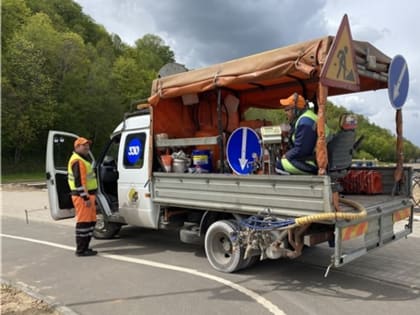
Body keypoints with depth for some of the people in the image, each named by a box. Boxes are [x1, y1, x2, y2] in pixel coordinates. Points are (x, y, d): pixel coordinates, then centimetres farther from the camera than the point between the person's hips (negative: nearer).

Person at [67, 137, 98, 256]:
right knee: (83, 222, -6)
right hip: (82, 196, -11)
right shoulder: (78, 161, -14)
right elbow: (79, 181, -22)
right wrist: (86, 197, -24)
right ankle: (81, 250, 1)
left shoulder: (83, 160, 21)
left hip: (88, 195, 11)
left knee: (91, 221, 15)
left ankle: (84, 247, 23)